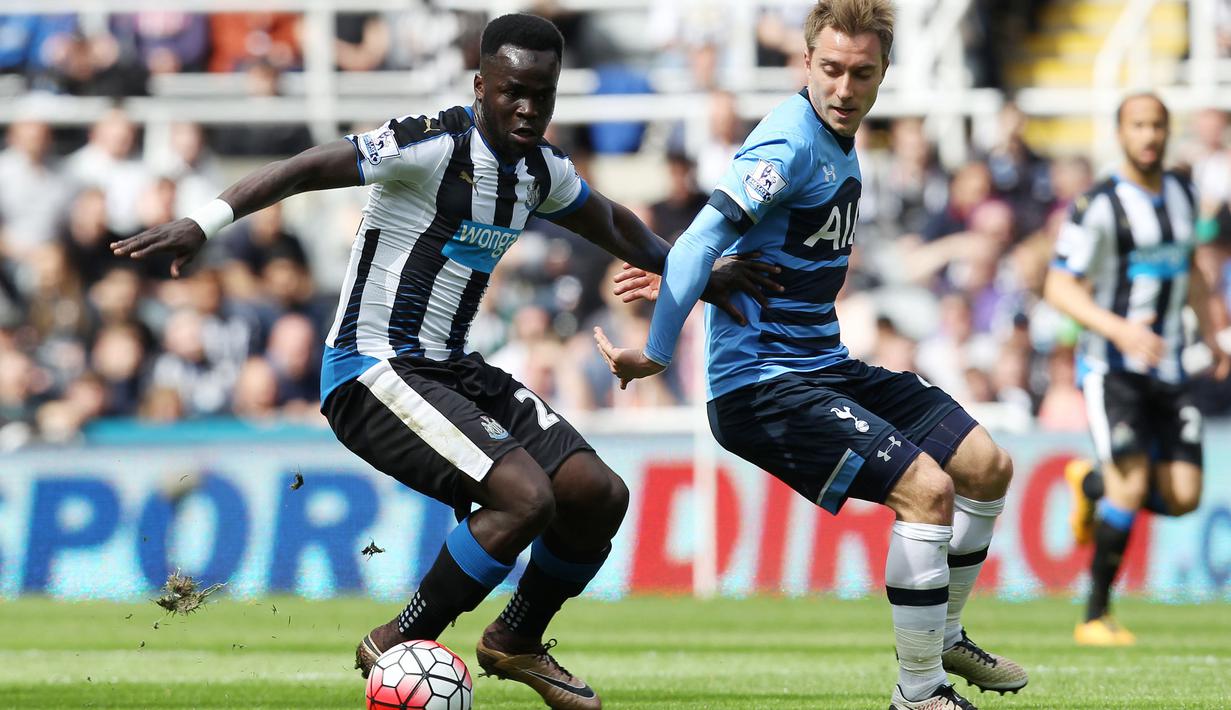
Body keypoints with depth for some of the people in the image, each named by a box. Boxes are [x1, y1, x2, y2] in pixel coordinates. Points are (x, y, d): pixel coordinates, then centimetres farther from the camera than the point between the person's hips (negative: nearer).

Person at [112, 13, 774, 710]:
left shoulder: (542, 169, 8)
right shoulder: (435, 144, -18)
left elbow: (615, 225, 29)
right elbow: (307, 168, -21)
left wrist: (697, 276, 33)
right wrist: (203, 223, -31)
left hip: (451, 367, 8)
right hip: (372, 369, -8)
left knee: (599, 496, 0)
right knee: (526, 496, -25)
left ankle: (517, 641, 25)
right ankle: (396, 648, -8)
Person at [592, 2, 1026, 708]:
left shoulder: (841, 145, 11)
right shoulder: (791, 143, -19)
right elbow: (705, 242, -27)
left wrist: (681, 276, 17)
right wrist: (656, 355, -32)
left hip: (826, 363, 10)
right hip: (761, 379, -10)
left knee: (988, 465, 10)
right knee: (925, 486, -21)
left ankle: (942, 635, 30)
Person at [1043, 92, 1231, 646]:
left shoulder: (1182, 195, 9)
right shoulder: (1100, 206, -11)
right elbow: (1059, 287, -14)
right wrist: (1118, 329, -28)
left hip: (1167, 370, 6)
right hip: (1110, 367, -6)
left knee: (1182, 497, -4)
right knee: (1132, 484, -19)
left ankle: (1091, 484, 28)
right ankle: (1096, 617, -6)